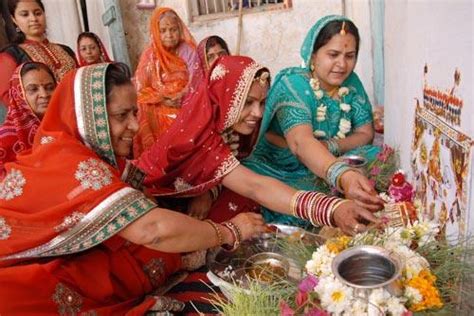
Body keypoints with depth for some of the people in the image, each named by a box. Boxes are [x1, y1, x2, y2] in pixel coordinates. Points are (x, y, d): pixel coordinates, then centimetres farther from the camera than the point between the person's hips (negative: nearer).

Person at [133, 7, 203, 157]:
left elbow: (196, 83, -3)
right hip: (159, 114, 1)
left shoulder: (188, 52, 1)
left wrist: (181, 97, -18)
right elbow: (140, 89, 2)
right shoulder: (149, 55, 3)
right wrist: (161, 99, -12)